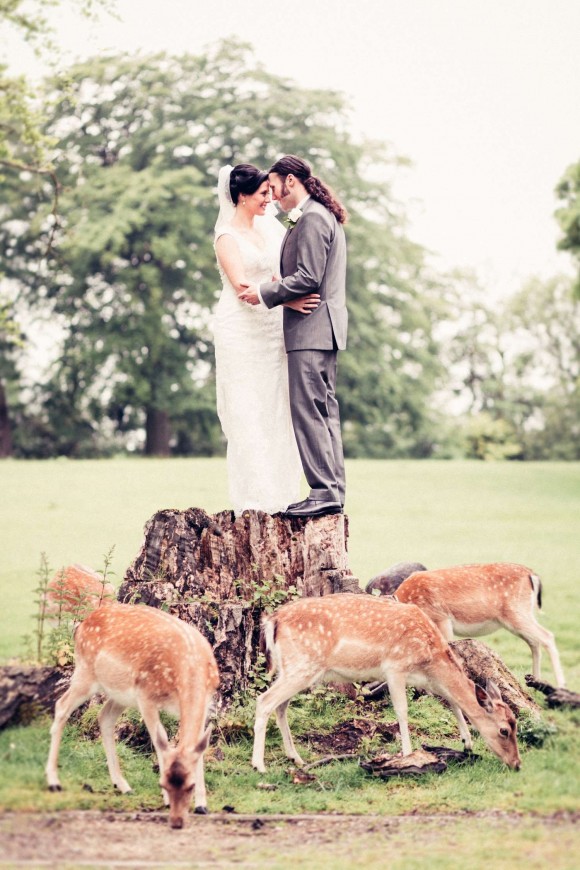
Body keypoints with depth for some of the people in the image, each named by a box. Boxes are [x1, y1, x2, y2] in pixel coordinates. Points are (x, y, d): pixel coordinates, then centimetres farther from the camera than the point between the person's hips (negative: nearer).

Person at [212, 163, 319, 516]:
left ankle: (277, 496, 9)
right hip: (241, 332, -7)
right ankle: (252, 500, -3)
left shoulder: (268, 227, 12)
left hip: (271, 329, 7)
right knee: (247, 415, -5)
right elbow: (241, 285, -19)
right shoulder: (227, 236, -8)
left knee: (275, 414, 5)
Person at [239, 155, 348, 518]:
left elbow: (308, 278, -19)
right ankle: (334, 490, 12)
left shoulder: (311, 218, -13)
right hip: (323, 328, 11)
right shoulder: (324, 216, 20)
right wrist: (275, 287, 15)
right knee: (324, 410, 10)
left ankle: (324, 491, -12)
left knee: (308, 409, -11)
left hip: (312, 327, -11)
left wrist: (265, 293, -12)